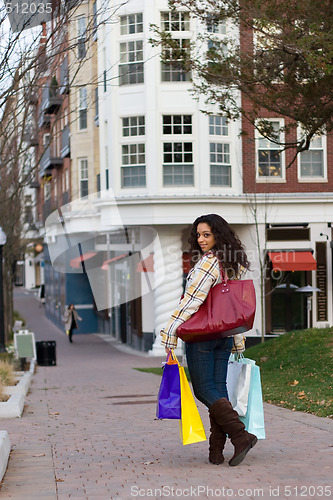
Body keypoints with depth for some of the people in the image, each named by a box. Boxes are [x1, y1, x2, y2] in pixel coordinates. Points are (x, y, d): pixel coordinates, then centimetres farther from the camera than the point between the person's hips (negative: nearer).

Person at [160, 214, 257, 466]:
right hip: (225, 335, 8)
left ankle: (241, 435, -9)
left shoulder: (207, 263, -15)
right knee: (219, 388, 7)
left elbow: (191, 302, -20)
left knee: (204, 389, -1)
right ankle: (216, 450, 7)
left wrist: (170, 334, -19)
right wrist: (238, 341, 21)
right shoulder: (235, 265, 10)